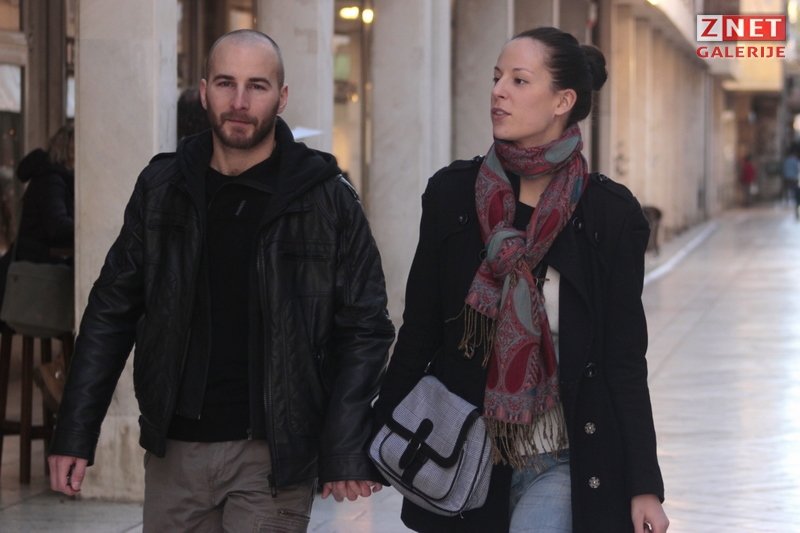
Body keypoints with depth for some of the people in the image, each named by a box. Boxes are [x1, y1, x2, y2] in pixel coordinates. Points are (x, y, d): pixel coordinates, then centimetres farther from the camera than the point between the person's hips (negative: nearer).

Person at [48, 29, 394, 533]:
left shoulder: (326, 198, -3)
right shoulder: (162, 188, 5)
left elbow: (363, 329, -3)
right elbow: (112, 312, 9)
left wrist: (347, 452, -11)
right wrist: (75, 434, 3)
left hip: (273, 453, -3)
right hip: (174, 449, 3)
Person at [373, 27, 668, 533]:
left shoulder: (610, 213, -4)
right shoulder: (452, 193, 1)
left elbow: (625, 359, -1)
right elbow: (418, 330, 7)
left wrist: (645, 488, -2)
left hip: (568, 465, -2)